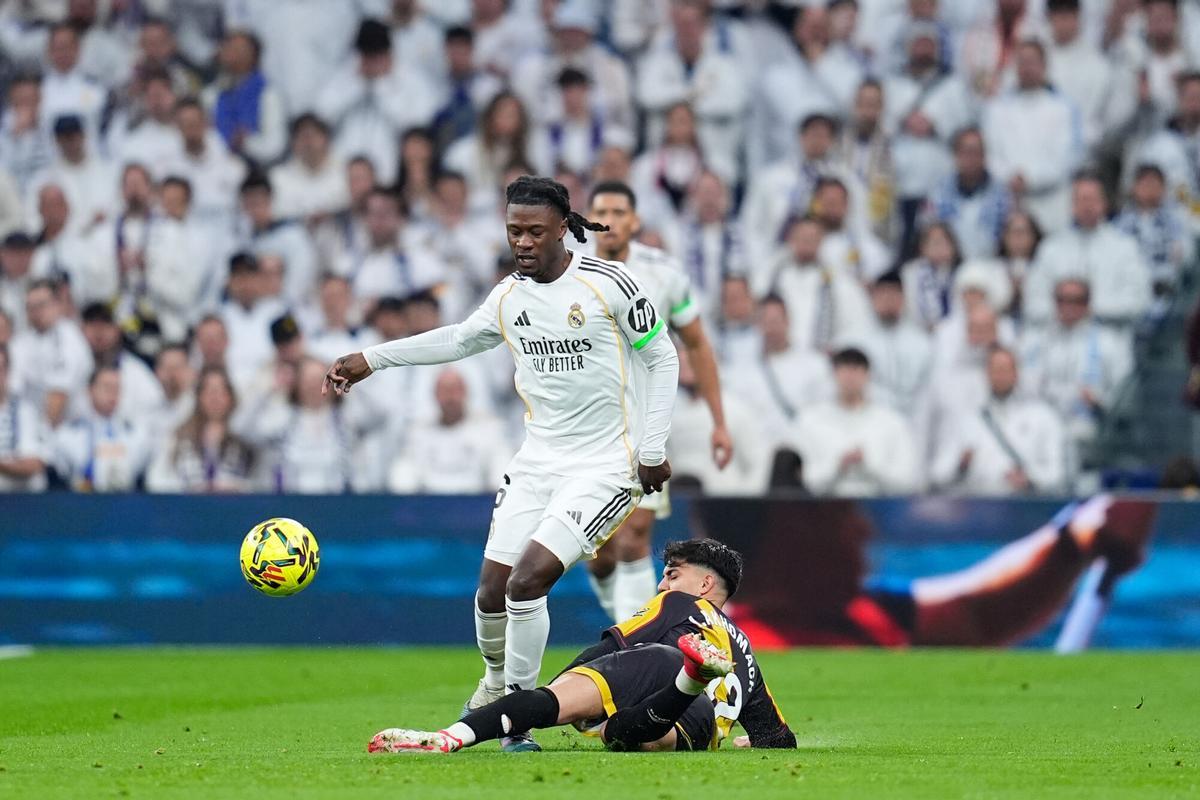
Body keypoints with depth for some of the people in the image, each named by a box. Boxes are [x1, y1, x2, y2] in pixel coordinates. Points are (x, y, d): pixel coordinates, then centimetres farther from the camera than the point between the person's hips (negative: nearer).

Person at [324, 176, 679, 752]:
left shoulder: (608, 283, -11)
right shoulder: (508, 297, 5)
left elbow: (662, 358, -2)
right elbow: (459, 340, 24)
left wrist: (652, 450, -5)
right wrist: (370, 360, 22)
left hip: (605, 466, -5)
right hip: (539, 461, 5)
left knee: (528, 578, -19)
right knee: (493, 588, 0)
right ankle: (497, 679, 31)